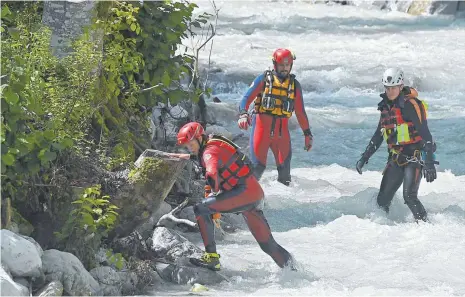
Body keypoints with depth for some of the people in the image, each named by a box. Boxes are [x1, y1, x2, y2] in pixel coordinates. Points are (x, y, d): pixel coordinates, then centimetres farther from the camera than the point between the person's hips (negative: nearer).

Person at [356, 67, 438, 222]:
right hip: (396, 159, 7)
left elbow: (425, 134, -17)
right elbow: (378, 135, 22)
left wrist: (429, 163, -24)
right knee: (383, 200, 3)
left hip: (414, 157, -7)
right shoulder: (386, 106, 11)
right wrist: (364, 157, 18)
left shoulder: (410, 105, -13)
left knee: (409, 196, -21)